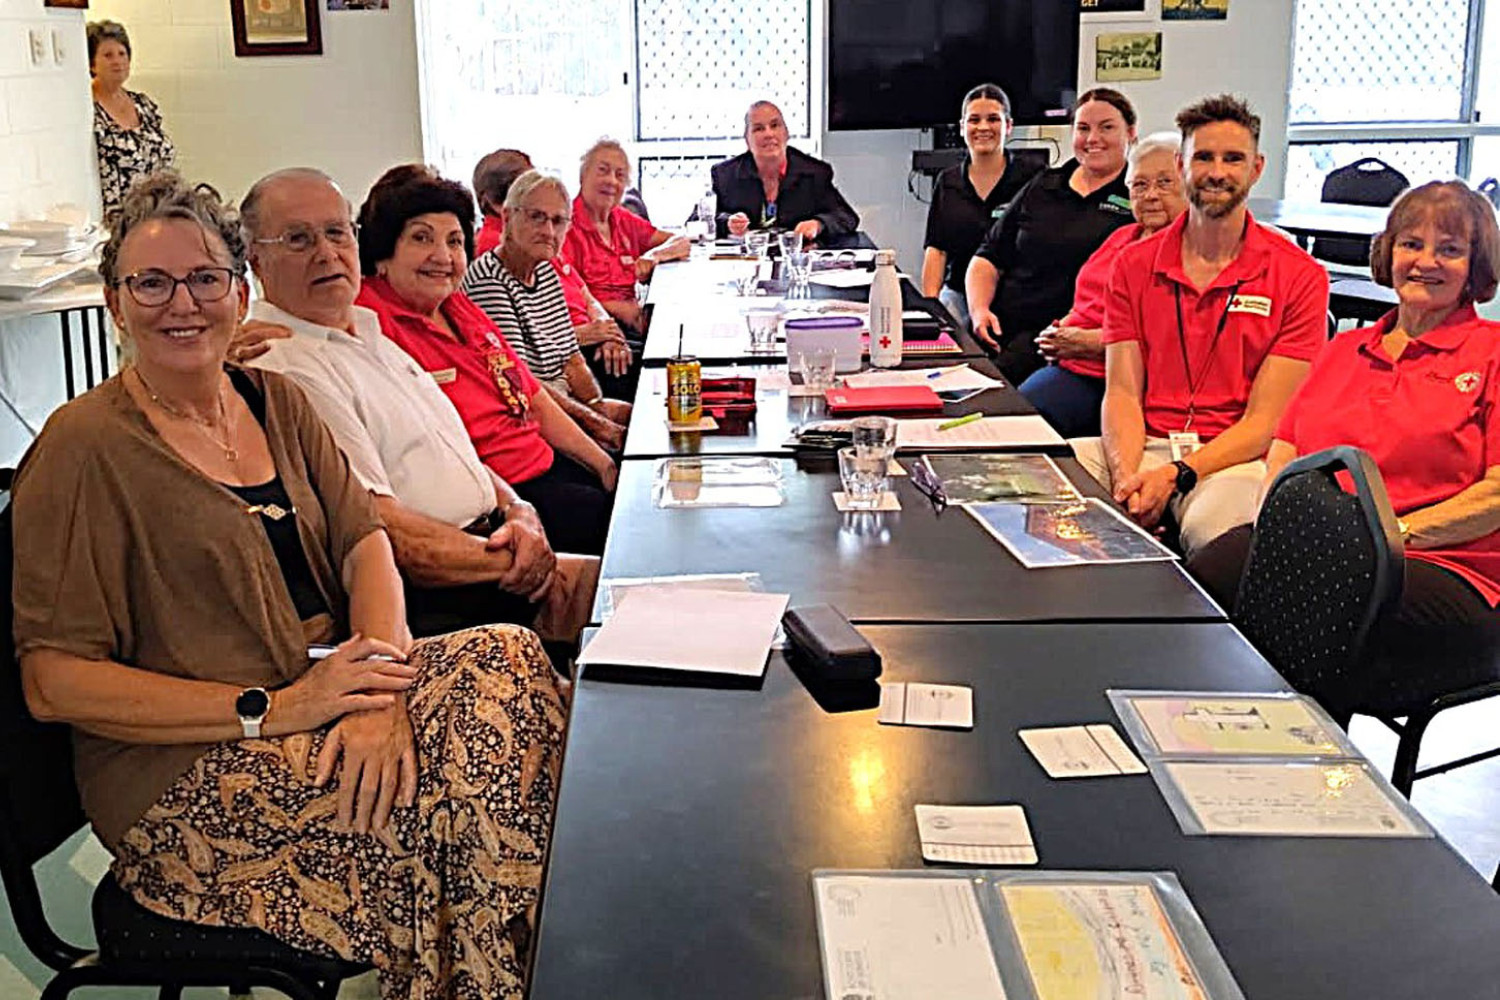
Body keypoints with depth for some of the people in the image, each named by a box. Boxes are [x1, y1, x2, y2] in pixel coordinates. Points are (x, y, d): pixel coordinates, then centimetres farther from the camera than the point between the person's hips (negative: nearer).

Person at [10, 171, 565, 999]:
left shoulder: (277, 403, 13)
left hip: (316, 692, 6)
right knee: (456, 795, -26)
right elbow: (53, 683, -12)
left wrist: (381, 685, -17)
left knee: (508, 659, -19)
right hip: (179, 778, -6)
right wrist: (268, 710, -20)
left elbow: (364, 542, 4)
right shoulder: (82, 449, -7)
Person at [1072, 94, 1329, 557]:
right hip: (1145, 445, 4)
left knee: (1212, 528, -39)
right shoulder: (1134, 265, 12)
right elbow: (1122, 392, 3)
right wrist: (1127, 476, -17)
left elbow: (1263, 423, -5)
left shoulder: (1299, 276, 0)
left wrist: (1176, 475, -20)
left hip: (1233, 459, -3)